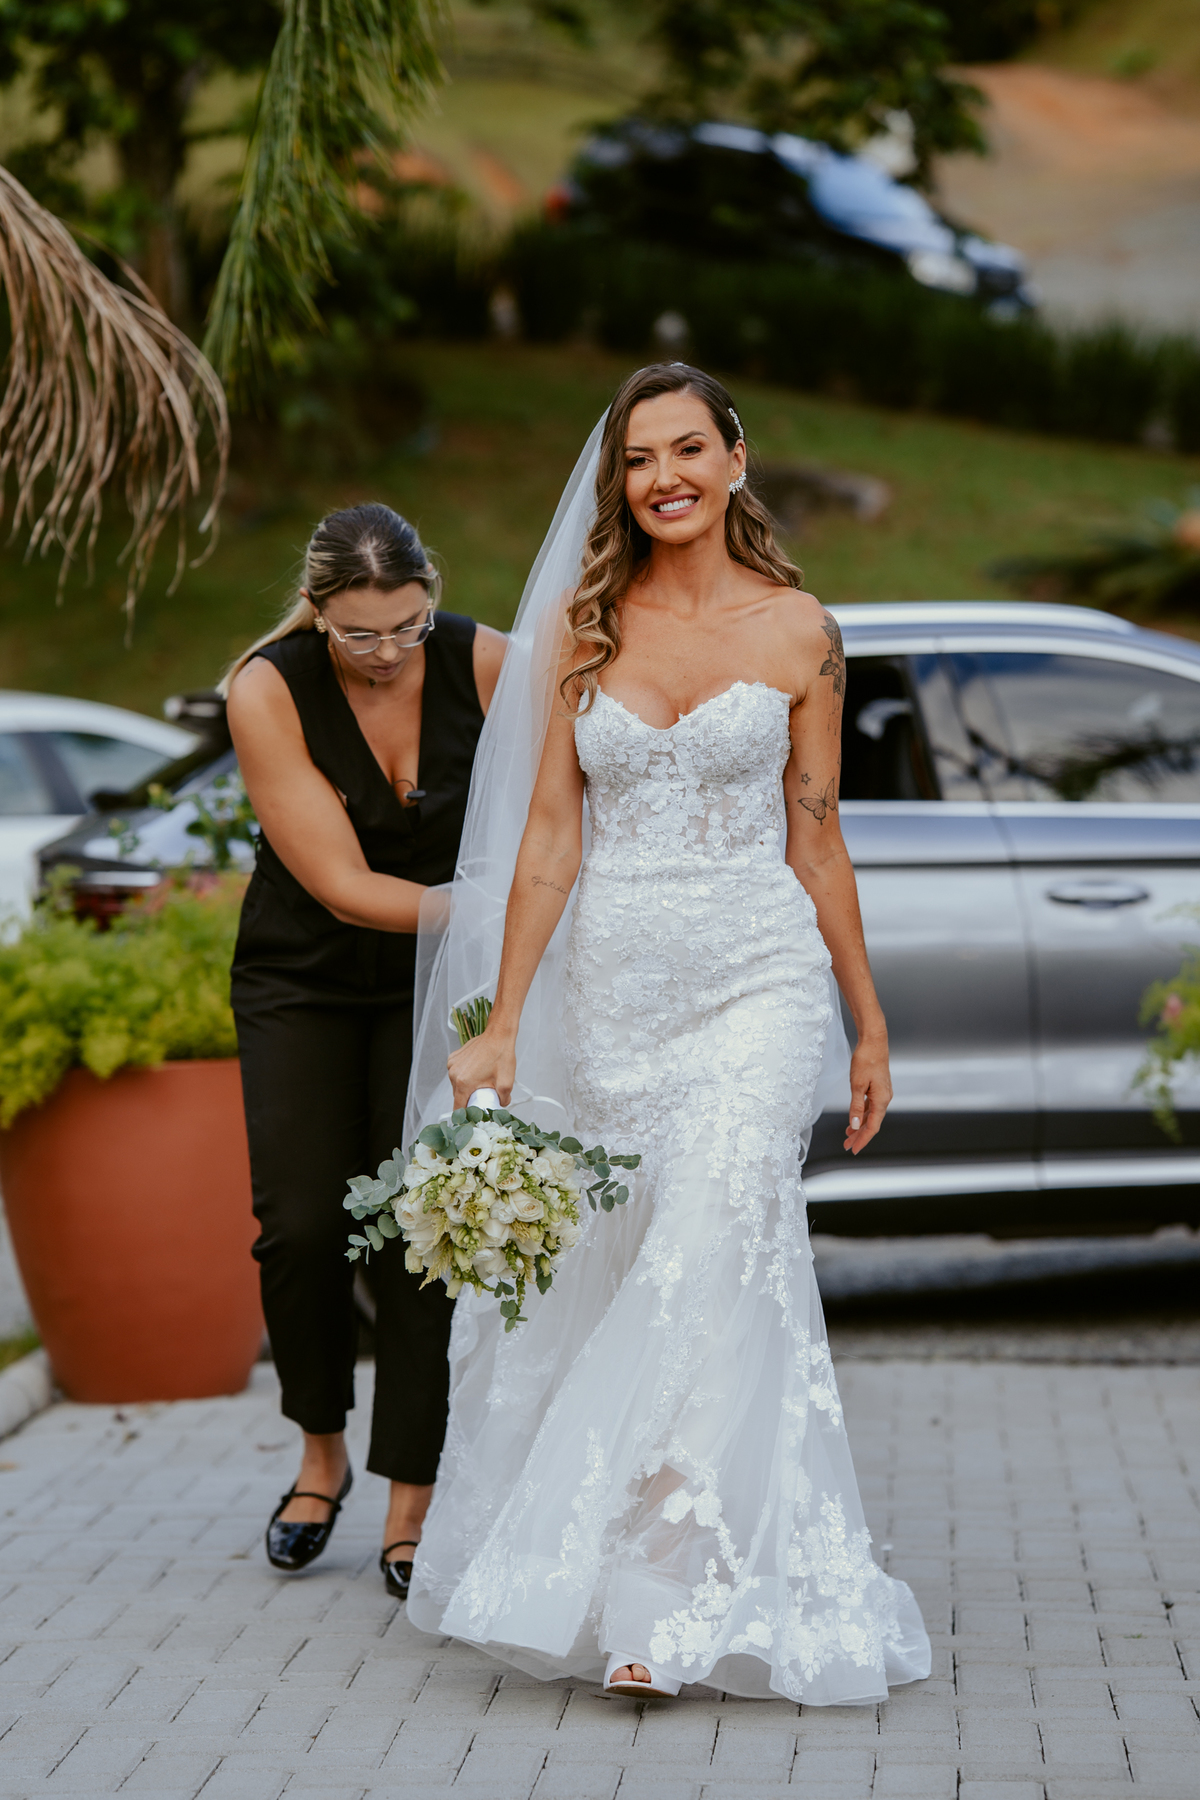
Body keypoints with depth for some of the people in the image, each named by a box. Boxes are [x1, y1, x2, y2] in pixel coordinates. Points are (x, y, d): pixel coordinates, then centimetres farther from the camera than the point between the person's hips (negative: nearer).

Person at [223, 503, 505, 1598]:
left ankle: (411, 1510, 1)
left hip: (442, 982, 0)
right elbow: (345, 889, -21)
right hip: (303, 983, 0)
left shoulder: (484, 664, -16)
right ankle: (322, 1454, 18)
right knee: (302, 1227, -9)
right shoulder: (267, 692, -19)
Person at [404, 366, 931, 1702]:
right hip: (613, 984, 2)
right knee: (626, 1276, 5)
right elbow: (548, 838, 4)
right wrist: (502, 1027, 0)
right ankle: (660, 1578, 19)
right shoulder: (581, 627, 5)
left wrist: (869, 1025, 10)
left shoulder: (797, 630, 2)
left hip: (760, 982, -2)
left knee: (711, 1253, -17)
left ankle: (676, 1594, -15)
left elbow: (815, 838, 8)